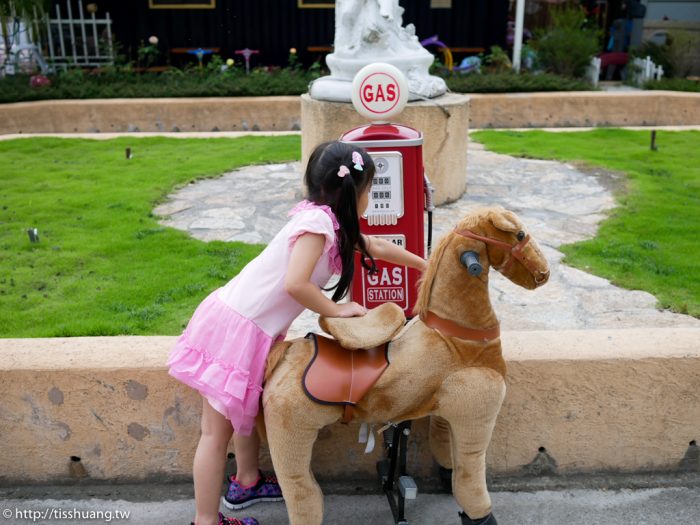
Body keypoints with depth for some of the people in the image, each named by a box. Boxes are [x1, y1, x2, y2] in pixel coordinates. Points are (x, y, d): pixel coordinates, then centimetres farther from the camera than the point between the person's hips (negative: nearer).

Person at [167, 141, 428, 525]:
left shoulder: (330, 222, 11)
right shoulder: (317, 221, -18)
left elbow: (376, 247, 26)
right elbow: (295, 284, -29)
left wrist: (424, 265, 38)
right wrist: (336, 310, -12)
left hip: (251, 330, 9)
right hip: (235, 330, -9)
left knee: (246, 411, 25)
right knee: (217, 432, 2)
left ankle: (247, 482, 44)